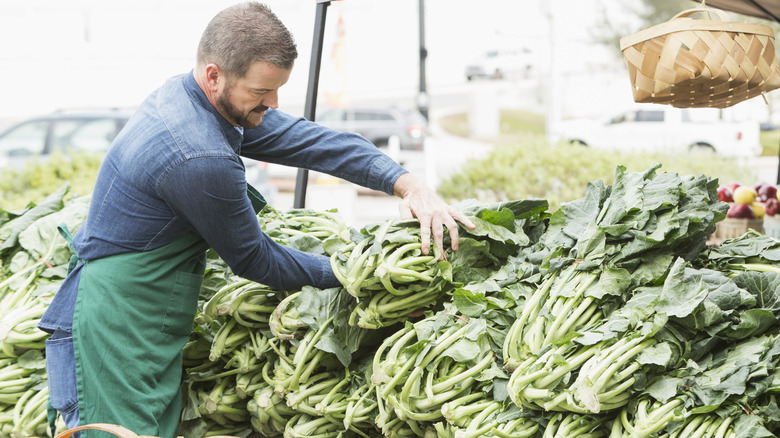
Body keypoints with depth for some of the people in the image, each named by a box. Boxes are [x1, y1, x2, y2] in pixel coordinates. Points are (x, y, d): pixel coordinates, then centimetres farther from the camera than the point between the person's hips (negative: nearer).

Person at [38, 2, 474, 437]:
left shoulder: (185, 94, 3)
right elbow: (254, 259, -10)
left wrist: (408, 183, -7)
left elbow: (308, 138, 3)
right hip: (115, 335, -10)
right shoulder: (199, 158, -26)